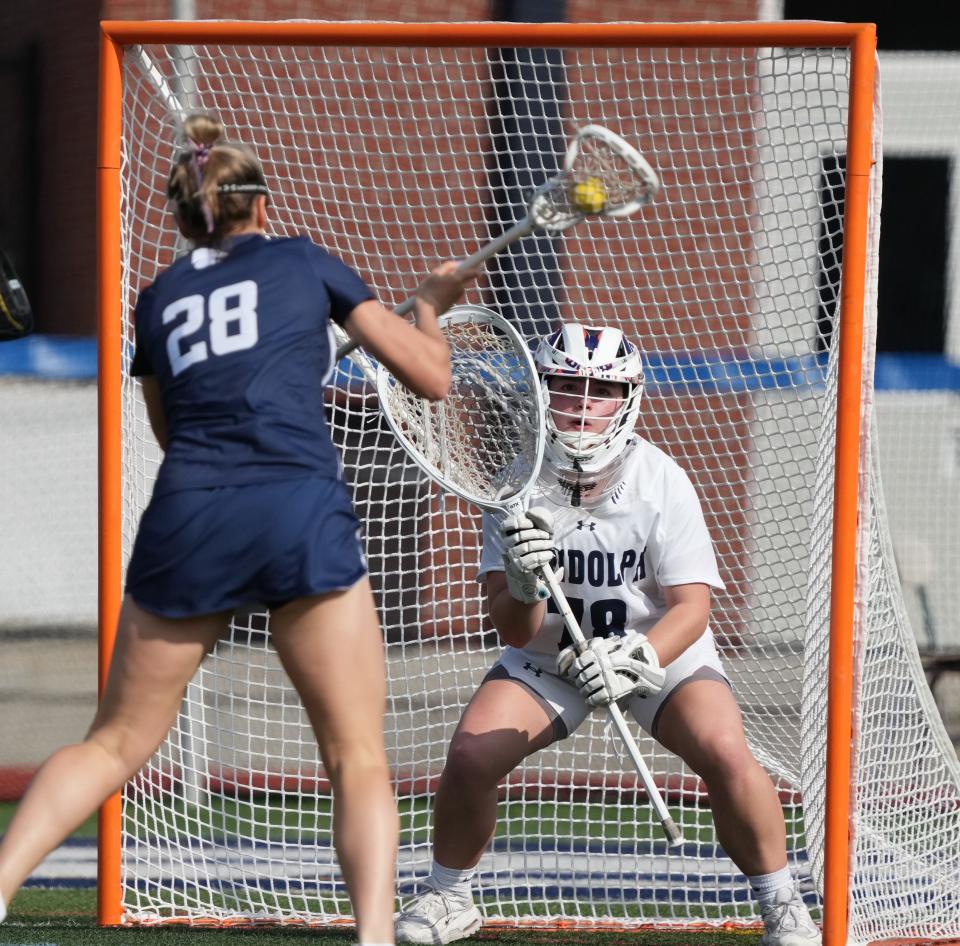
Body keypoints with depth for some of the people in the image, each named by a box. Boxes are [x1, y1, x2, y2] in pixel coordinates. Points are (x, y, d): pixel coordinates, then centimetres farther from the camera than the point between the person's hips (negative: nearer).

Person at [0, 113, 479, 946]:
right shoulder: (305, 263, 15)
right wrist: (431, 305, 39)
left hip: (187, 521, 3)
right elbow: (431, 377, 19)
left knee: (114, 745, 14)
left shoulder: (160, 298, 22)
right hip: (301, 516, -2)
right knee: (359, 760, 2)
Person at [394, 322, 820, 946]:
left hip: (661, 652, -2)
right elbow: (513, 631, -19)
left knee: (725, 753, -26)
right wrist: (525, 590, -42)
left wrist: (634, 662, -43)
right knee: (470, 756, -18)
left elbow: (691, 607, -24)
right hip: (549, 657, 2)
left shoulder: (660, 482, -21)